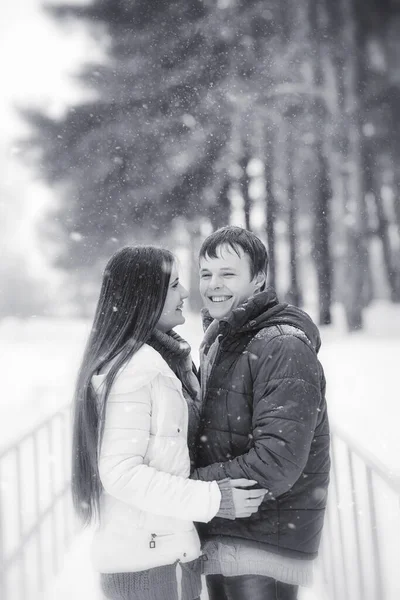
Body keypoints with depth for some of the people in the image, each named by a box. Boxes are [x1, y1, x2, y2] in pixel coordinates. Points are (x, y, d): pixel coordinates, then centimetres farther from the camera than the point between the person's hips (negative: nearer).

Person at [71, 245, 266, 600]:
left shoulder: (166, 356, 10)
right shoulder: (133, 367, -19)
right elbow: (120, 472, -23)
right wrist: (212, 500, -22)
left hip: (174, 545, 9)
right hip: (142, 561, -9)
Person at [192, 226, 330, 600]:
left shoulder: (284, 348, -18)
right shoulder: (217, 341, 11)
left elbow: (277, 464, -25)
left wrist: (188, 485, -19)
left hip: (265, 540, -8)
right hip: (219, 535, 8)